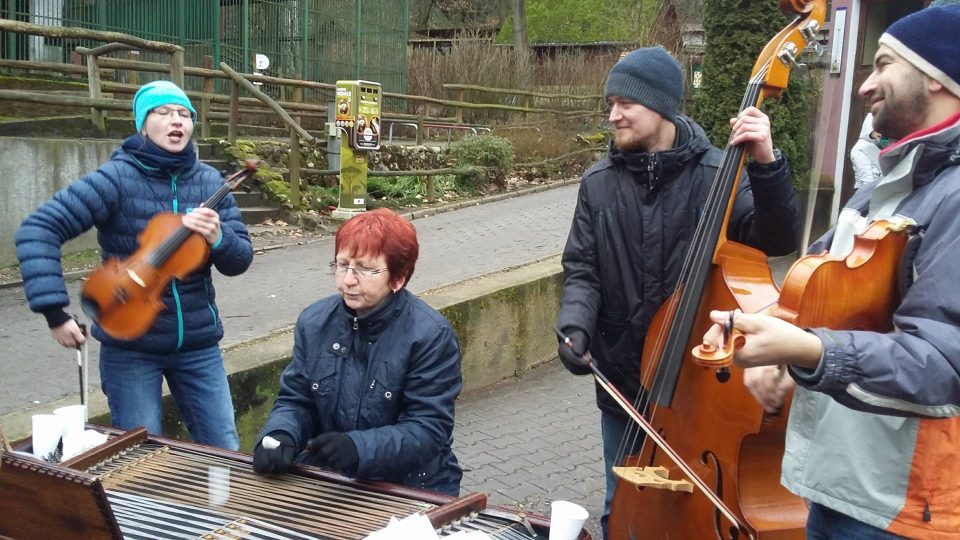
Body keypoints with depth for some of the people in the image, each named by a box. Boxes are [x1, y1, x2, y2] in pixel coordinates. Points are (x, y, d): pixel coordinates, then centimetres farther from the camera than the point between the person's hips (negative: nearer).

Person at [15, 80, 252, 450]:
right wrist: (54, 311, -23)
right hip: (131, 346, -3)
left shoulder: (210, 182, 0)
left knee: (226, 455, 9)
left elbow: (241, 261, 1)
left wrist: (218, 238, -21)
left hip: (198, 343, 4)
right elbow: (37, 230, -17)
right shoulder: (118, 178, -13)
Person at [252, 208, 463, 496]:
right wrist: (279, 436, -15)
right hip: (325, 479, 5)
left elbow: (428, 429, -16)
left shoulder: (431, 335, -13)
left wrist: (359, 448, -32)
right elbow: (295, 400, 8)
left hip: (410, 486, -5)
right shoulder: (314, 322, 3)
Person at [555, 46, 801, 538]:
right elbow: (582, 269, 0)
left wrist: (766, 164, -31)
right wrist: (575, 325, -19)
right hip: (622, 381, 3)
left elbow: (778, 240, -17)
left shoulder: (715, 174, -9)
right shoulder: (599, 183, -1)